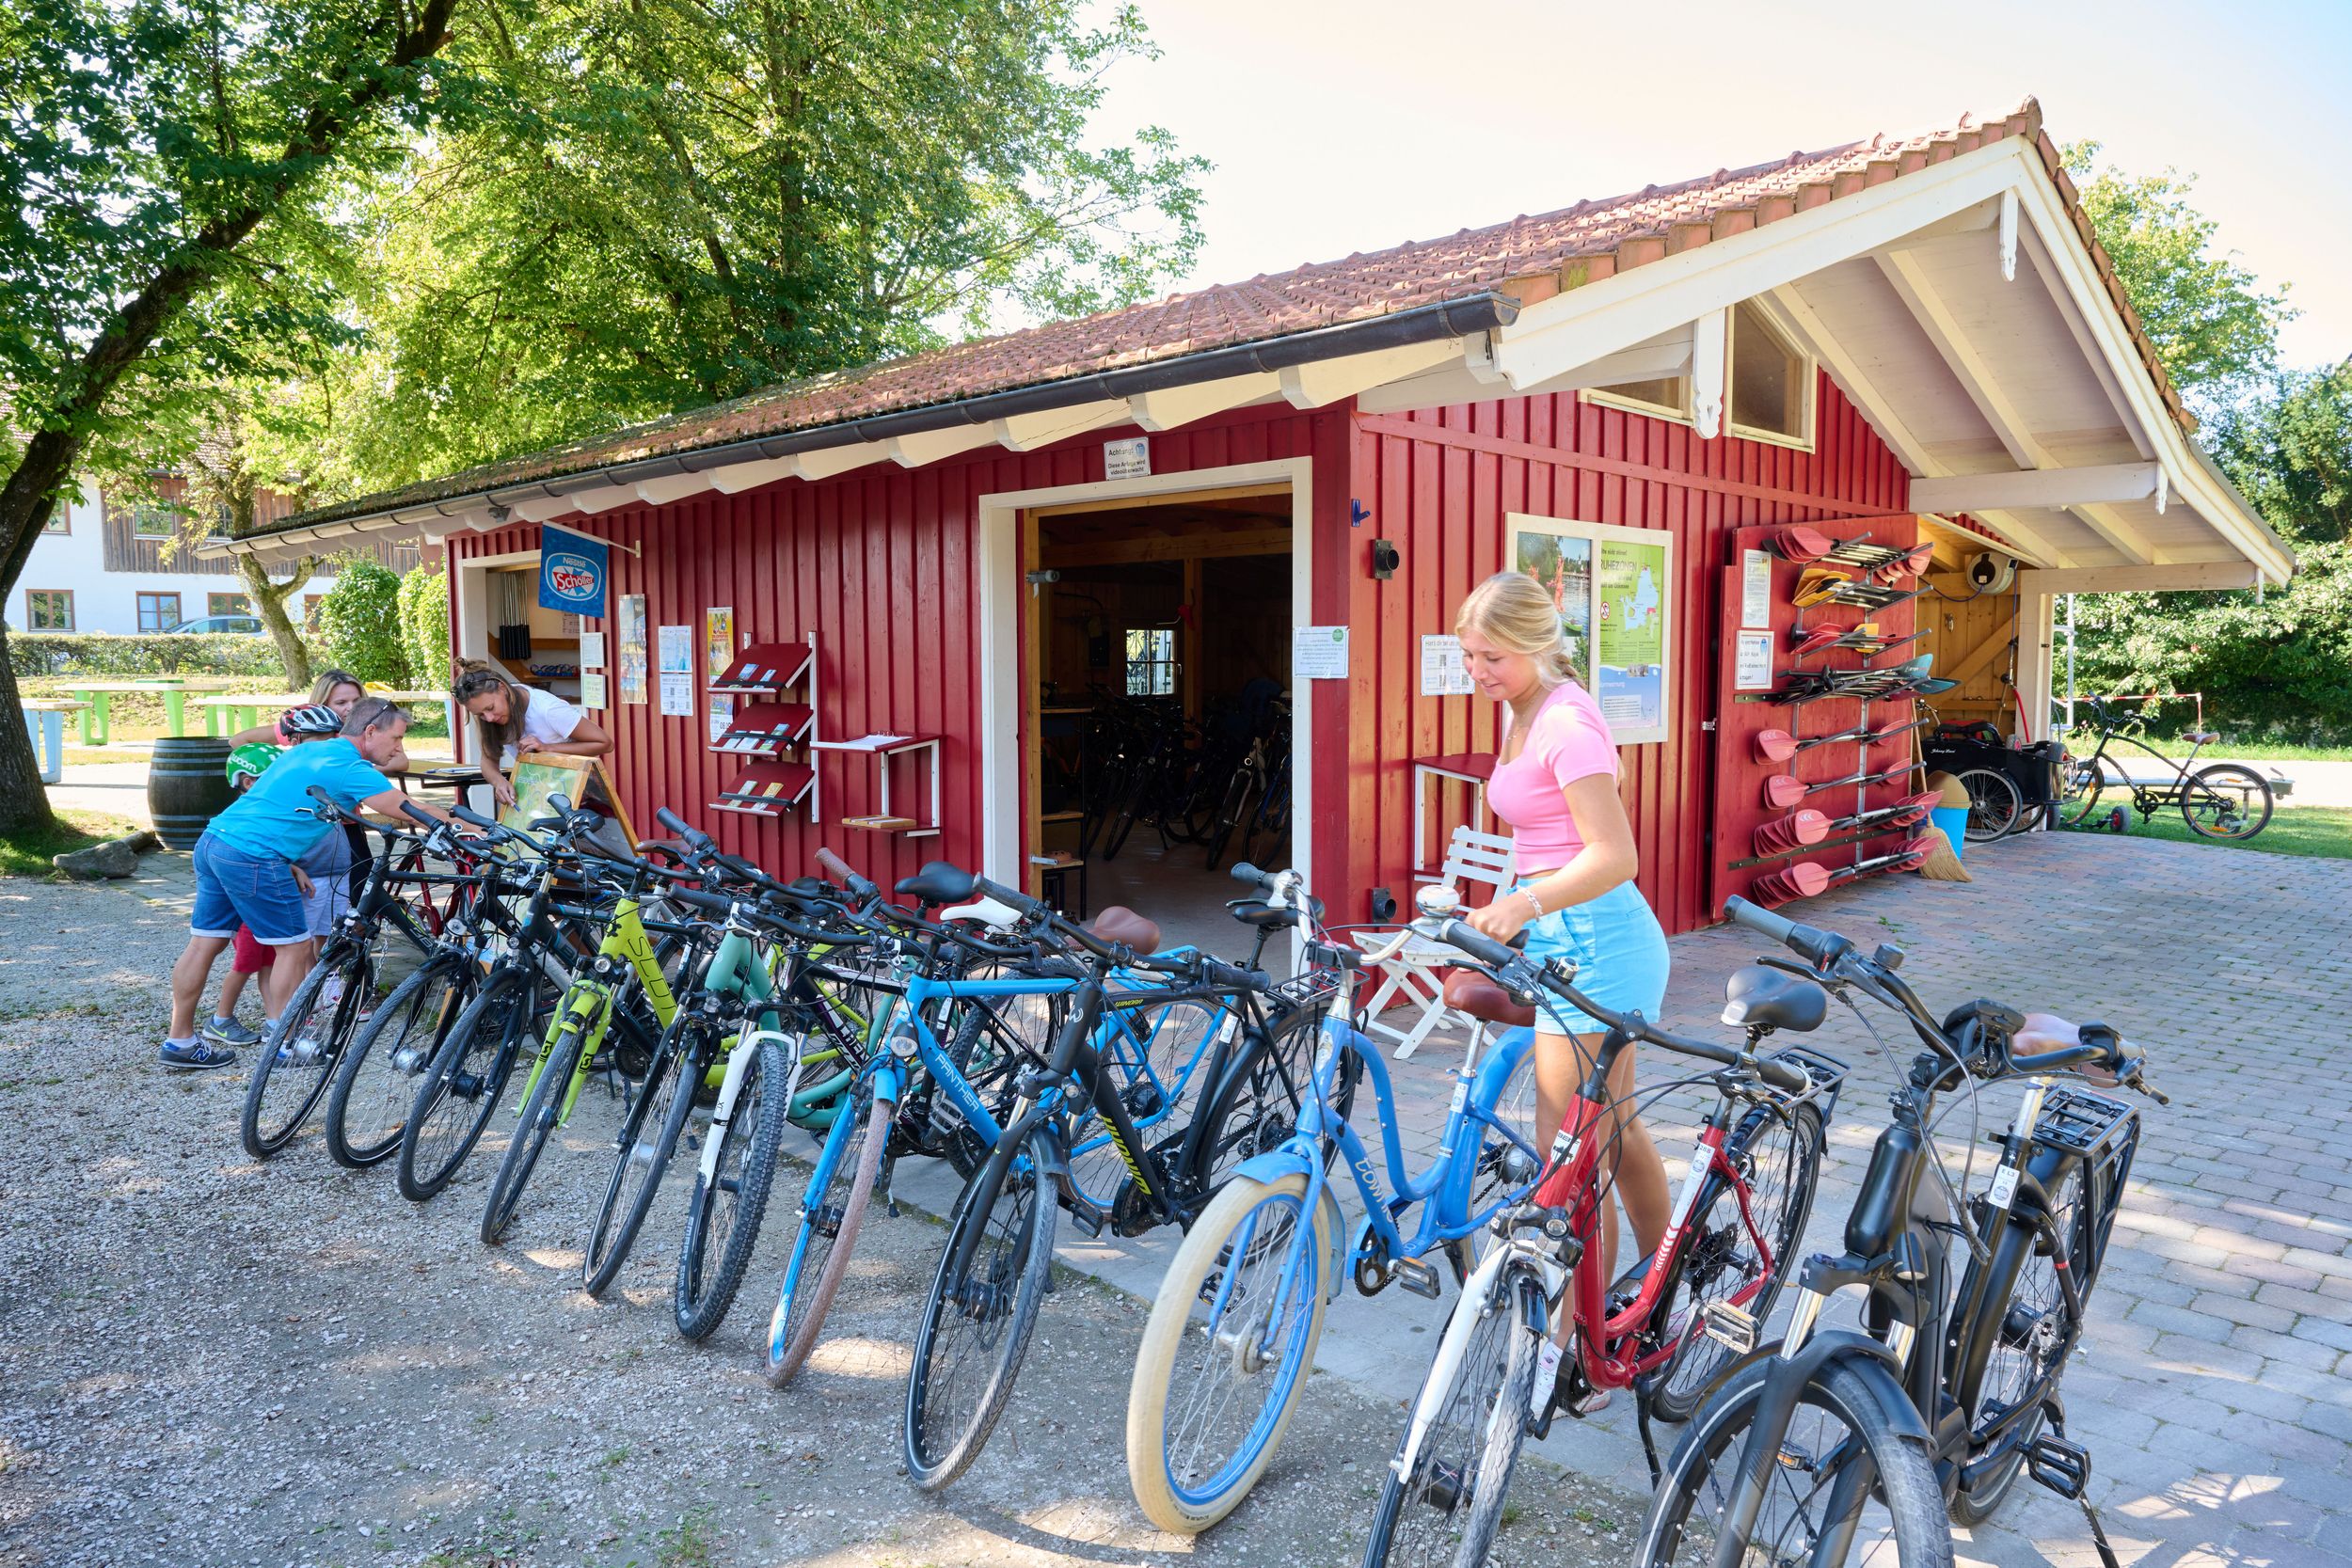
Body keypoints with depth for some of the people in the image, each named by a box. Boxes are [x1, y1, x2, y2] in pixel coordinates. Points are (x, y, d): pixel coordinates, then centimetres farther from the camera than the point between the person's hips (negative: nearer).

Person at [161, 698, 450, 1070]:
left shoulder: (309, 750, 18)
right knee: (295, 947, 3)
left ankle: (179, 1040, 23)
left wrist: (290, 864, 21)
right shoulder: (350, 767, -9)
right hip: (252, 857, -9)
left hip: (214, 841, 9)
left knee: (206, 943, 15)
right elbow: (411, 810, -11)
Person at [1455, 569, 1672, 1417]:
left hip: (1593, 946, -11)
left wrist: (1525, 904, -35)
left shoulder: (1567, 722, -17)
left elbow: (1613, 855, -24)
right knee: (1614, 1131, 22)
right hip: (1565, 942, 11)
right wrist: (1510, 911, 22)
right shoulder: (1521, 713, 12)